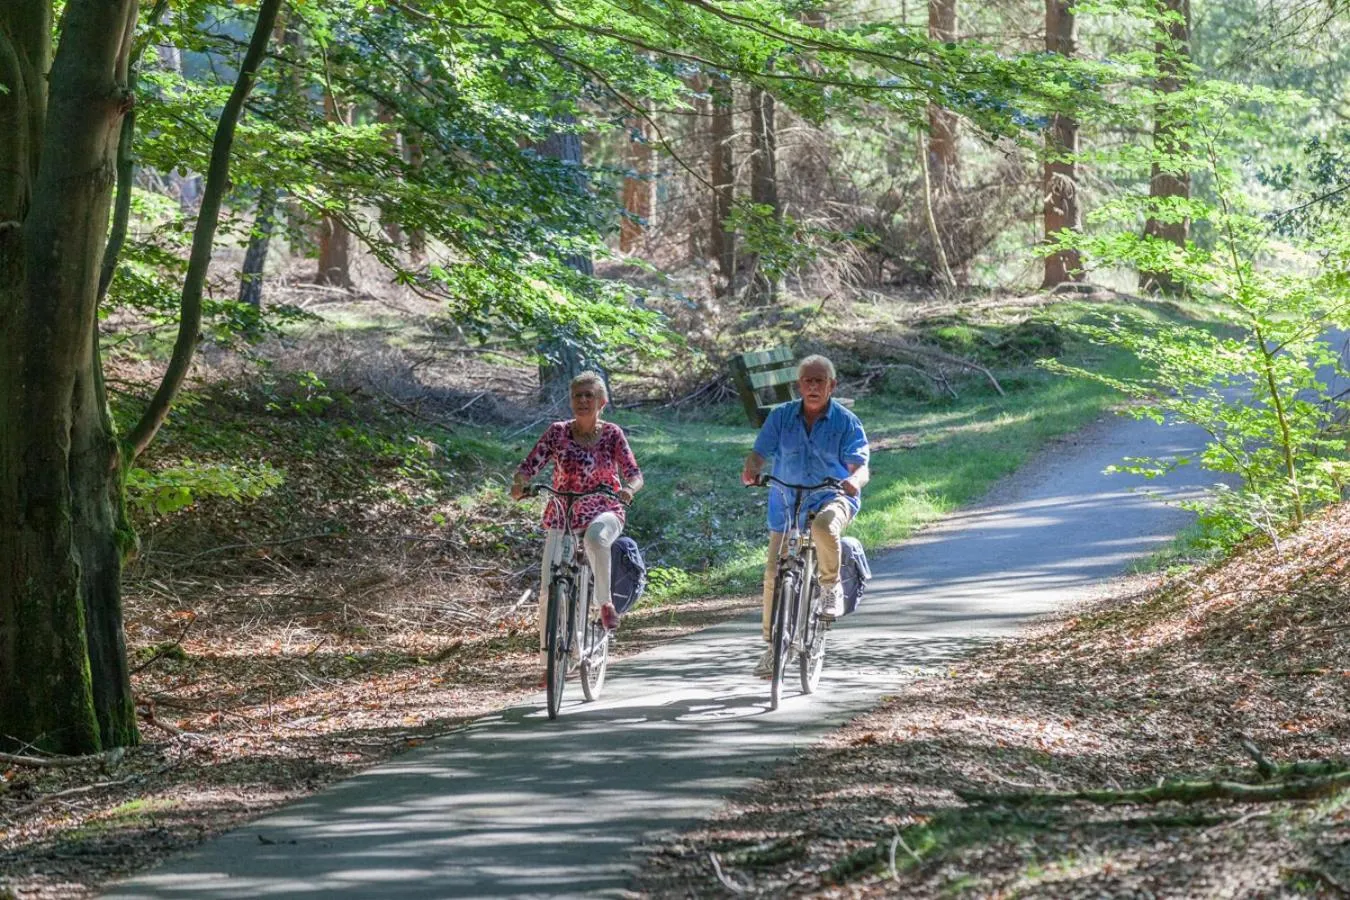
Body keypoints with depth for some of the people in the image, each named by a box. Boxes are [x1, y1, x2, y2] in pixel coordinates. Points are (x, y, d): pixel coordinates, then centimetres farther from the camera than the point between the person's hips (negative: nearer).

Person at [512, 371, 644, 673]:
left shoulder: (611, 433, -5)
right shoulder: (557, 432, -3)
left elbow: (634, 473, -10)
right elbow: (530, 464, -8)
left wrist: (629, 488, -33)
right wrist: (518, 484, -30)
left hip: (604, 512, -2)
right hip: (562, 513, 2)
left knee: (595, 537, -40)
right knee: (548, 590, -8)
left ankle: (606, 603, -20)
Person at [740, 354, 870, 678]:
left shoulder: (846, 422, -5)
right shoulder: (781, 417, 2)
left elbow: (860, 466, -12)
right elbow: (760, 452, -3)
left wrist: (855, 480, -36)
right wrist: (751, 469, -27)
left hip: (833, 497, -3)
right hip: (787, 503, 3)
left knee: (824, 527, -40)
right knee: (774, 575, -3)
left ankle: (831, 585, -13)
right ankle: (772, 645, 14)